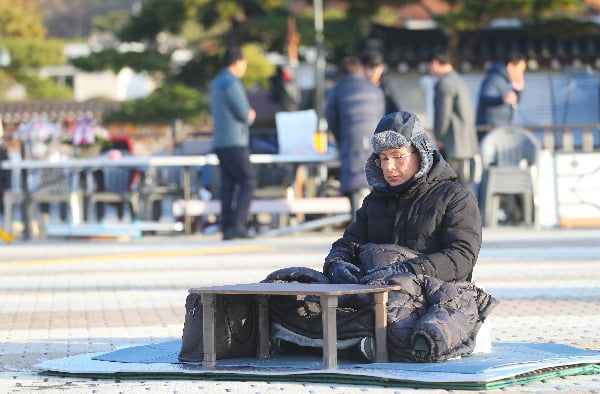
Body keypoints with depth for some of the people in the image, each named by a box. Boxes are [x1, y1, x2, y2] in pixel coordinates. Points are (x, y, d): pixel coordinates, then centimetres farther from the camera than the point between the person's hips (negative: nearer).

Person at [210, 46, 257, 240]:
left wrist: (248, 115, 8)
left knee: (228, 184, 7)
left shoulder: (216, 83, 17)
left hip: (220, 142, 9)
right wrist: (250, 116, 8)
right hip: (234, 142, -9)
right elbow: (245, 115, -15)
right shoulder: (232, 83, -14)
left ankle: (226, 227, 3)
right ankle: (237, 224, -15)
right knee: (248, 181, -7)